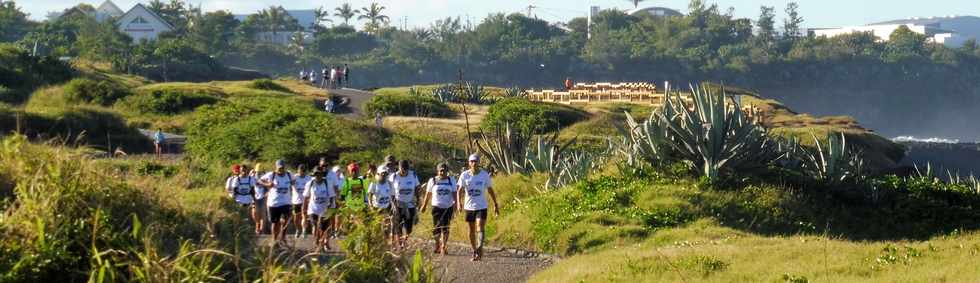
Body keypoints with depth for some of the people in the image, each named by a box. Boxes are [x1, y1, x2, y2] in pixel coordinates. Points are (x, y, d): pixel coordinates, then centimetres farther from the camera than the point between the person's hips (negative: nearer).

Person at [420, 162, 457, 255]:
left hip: (448, 207, 1)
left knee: (445, 228, -3)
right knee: (436, 228, -5)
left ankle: (443, 247, 3)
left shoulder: (451, 180, 6)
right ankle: (437, 245, 13)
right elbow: (428, 194, 10)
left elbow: (454, 193, 2)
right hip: (436, 207, -1)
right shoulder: (432, 181, 4)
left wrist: (455, 202, -13)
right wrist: (424, 206, 12)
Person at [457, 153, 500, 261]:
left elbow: (490, 190, 7)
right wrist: (459, 203, -24)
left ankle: (480, 249, -30)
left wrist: (495, 205, 8)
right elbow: (460, 190, -8)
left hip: (481, 207, -2)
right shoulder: (464, 175, -2)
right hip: (469, 207, 2)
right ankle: (474, 252, 23)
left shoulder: (485, 175, -2)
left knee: (480, 228, -18)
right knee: (472, 231, 10)